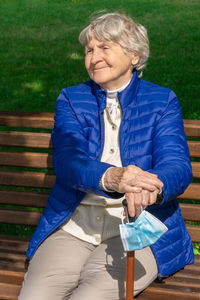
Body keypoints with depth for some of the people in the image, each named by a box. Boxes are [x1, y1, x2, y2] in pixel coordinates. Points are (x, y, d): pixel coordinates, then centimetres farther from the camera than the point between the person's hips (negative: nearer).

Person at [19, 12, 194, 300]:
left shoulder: (162, 101, 5)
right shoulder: (71, 100, 8)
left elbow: (178, 166, -10)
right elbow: (67, 160, -11)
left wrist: (152, 185, -37)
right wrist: (111, 177, -34)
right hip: (74, 227, 2)